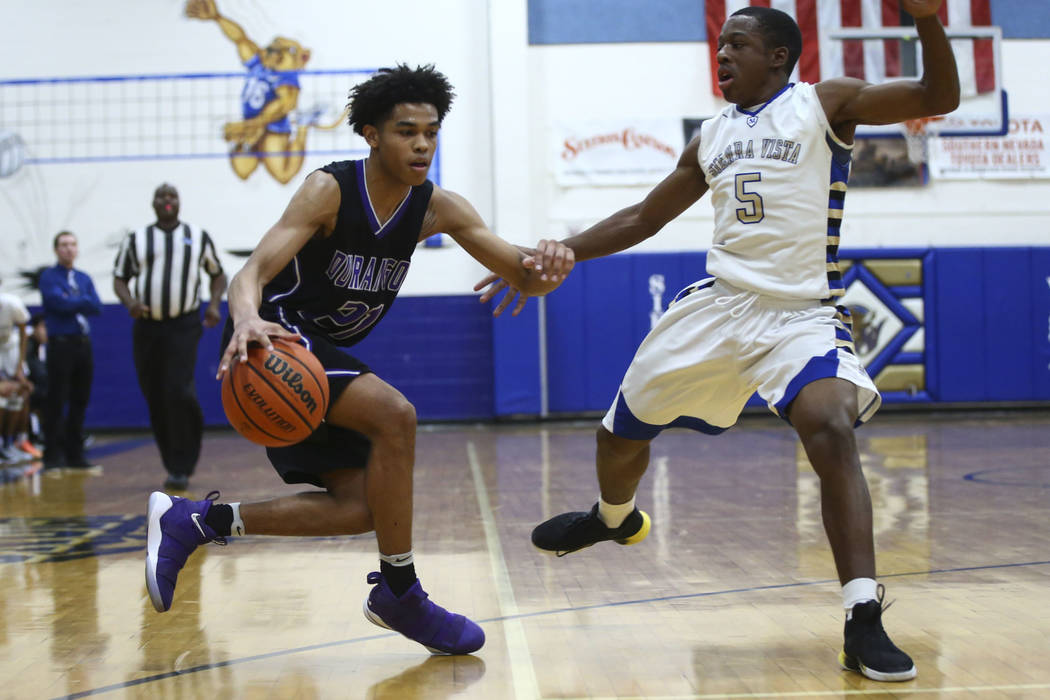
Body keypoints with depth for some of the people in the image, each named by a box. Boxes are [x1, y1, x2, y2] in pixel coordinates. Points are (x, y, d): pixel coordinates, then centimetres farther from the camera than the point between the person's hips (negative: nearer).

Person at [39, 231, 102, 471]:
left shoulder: (84, 278, 15)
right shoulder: (49, 276, -1)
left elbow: (97, 308, 1)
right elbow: (60, 303, -17)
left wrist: (73, 302, -10)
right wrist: (84, 301, -3)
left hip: (83, 343, 5)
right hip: (61, 344, -5)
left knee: (80, 402, 7)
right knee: (56, 402, -5)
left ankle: (74, 454, 14)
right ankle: (52, 455, 0)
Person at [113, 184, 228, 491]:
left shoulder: (198, 237, 7)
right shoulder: (135, 240, 9)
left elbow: (218, 274, 16)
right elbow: (119, 278, 12)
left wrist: (214, 304, -2)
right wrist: (130, 302, -10)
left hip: (184, 326, -3)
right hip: (146, 327, 3)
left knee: (178, 392, -19)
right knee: (155, 402, 5)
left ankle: (182, 468, -12)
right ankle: (175, 466, 18)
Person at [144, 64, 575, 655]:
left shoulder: (438, 208, -4)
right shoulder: (330, 190, -20)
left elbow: (525, 277, -8)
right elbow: (253, 272, -30)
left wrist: (546, 267, -33)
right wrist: (247, 319, -54)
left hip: (322, 352, 8)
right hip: (273, 339, -8)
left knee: (363, 506, 2)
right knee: (394, 415, -28)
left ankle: (192, 521, 8)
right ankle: (399, 592, -15)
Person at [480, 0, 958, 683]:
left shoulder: (825, 103, 0)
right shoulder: (712, 137, 15)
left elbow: (939, 97, -10)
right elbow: (642, 218, 22)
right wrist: (558, 253, 13)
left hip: (803, 312, -5)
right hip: (720, 301, 6)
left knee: (831, 428, -32)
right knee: (623, 429, 14)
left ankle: (864, 621, -27)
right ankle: (613, 518, 49)